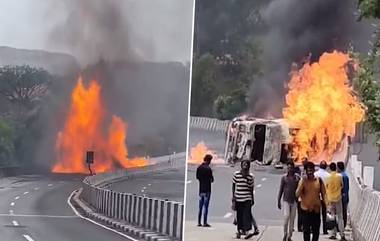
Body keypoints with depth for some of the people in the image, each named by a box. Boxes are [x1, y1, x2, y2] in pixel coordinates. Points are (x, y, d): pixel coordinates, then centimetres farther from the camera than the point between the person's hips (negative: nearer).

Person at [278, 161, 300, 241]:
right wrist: (278, 201, 2)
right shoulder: (284, 178, 3)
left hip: (294, 201, 2)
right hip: (286, 200, -2)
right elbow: (281, 190, 5)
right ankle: (285, 234, -2)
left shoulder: (297, 178, 4)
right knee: (286, 216, -16)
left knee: (292, 219, 3)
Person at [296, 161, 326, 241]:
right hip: (306, 209, -3)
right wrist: (302, 182, -24)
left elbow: (323, 193, 9)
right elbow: (297, 194, -17)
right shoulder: (303, 181, -7)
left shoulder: (319, 180, 1)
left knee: (316, 231, 9)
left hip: (316, 209, 3)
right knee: (306, 231, 0)